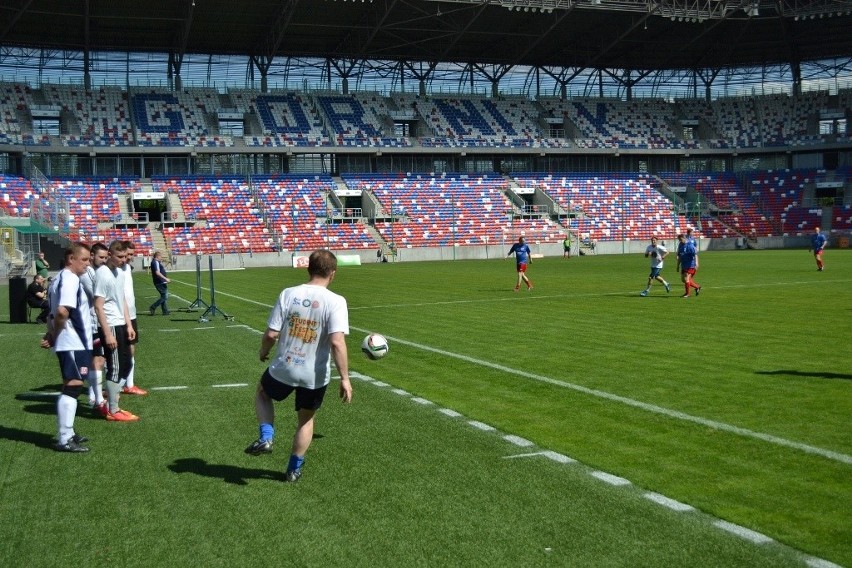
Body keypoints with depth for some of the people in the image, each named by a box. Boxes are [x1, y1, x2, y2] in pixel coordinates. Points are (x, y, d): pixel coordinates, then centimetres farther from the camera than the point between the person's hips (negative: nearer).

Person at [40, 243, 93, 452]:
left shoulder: (62, 278, 17)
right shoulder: (70, 279, -16)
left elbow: (56, 312, 19)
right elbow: (62, 312, -29)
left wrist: (52, 336, 8)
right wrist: (54, 336, -14)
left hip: (73, 343, 11)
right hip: (73, 343, -11)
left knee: (71, 387, 16)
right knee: (73, 387, -9)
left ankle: (67, 433, 25)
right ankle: (65, 440, -7)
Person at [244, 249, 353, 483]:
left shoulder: (288, 294, -9)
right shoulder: (336, 302, -16)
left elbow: (271, 334, -8)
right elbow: (337, 342, -25)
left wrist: (264, 352, 13)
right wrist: (344, 378, -19)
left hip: (283, 369, 1)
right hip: (315, 376, 0)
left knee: (262, 393, 33)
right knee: (306, 419, 25)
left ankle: (265, 437, 16)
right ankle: (294, 469, 34)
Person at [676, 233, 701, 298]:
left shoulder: (690, 245, -15)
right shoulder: (680, 245, 8)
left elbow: (695, 255, -20)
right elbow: (679, 256, 17)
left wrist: (696, 264, -29)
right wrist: (678, 265, 19)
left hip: (690, 265, -9)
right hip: (683, 265, 9)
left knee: (686, 279, -12)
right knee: (683, 279, 11)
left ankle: (687, 293, 2)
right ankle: (697, 287, 28)